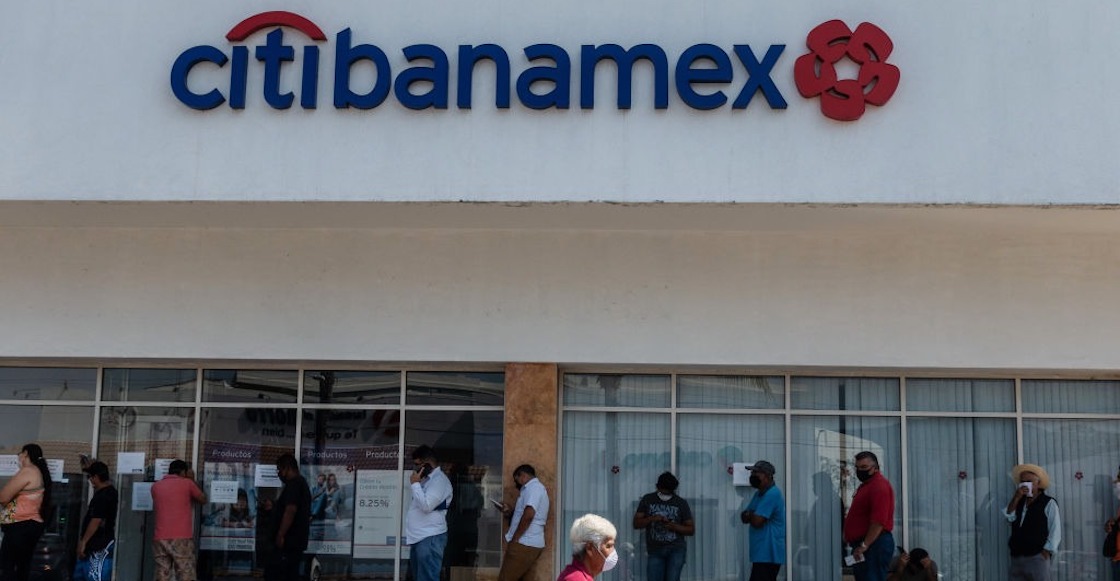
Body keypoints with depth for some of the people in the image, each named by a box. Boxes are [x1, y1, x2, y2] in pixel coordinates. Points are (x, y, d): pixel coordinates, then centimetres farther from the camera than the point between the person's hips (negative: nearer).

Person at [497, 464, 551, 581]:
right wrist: (509, 512, 12)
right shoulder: (537, 488, 24)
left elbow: (528, 515, -22)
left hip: (524, 544, -10)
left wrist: (514, 539, -17)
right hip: (533, 544, 10)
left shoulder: (533, 487, -8)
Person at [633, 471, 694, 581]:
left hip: (676, 549, -2)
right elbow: (636, 523, 3)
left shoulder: (681, 503, 2)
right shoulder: (647, 500, 5)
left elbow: (691, 529, 4)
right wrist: (652, 519, -15)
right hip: (655, 551, 2)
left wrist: (675, 526, -14)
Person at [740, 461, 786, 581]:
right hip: (763, 553, 11)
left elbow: (757, 521, -22)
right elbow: (744, 517, 18)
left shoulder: (772, 494, -16)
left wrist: (750, 515, 1)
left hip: (767, 554, -11)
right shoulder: (760, 494, 18)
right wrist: (751, 515, -5)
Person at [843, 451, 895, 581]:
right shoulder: (866, 485, 21)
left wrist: (865, 545, -22)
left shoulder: (879, 486, -13)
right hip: (863, 545, 11)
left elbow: (879, 521, -22)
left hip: (874, 545, -11)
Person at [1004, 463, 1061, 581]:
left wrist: (1045, 552, -11)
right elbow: (1008, 517, 1)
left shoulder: (1048, 503, 1)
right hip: (1016, 558, 5)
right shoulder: (1019, 502, 17)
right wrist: (1016, 498, -7)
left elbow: (1055, 531, -4)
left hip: (1037, 559, -5)